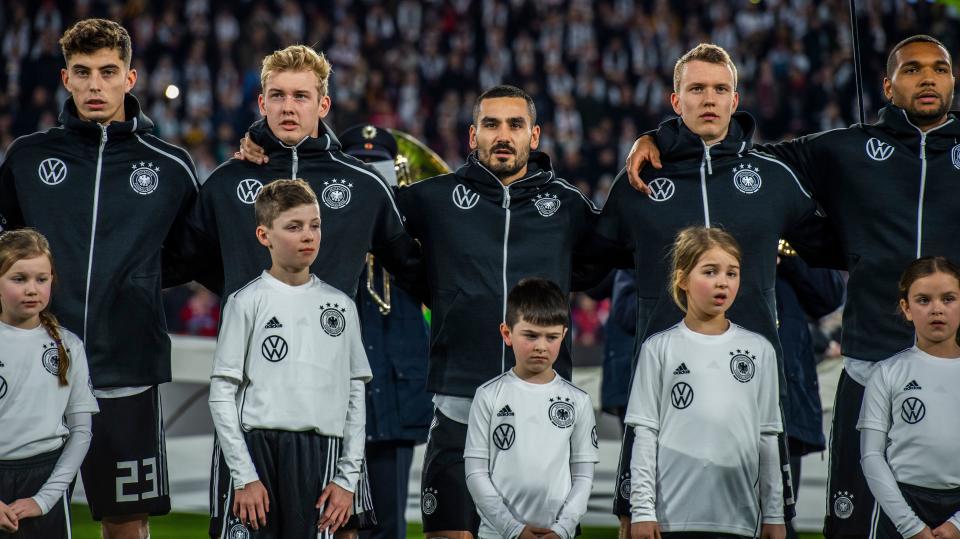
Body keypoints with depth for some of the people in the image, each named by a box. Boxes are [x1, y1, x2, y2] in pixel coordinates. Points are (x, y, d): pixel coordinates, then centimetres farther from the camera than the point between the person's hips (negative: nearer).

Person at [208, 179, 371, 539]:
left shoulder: (340, 306, 11)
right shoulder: (247, 303, 2)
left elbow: (355, 395, 13)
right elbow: (222, 394, -1)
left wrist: (348, 478, 5)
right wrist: (244, 476, -8)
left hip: (321, 455, 3)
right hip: (258, 446, -3)